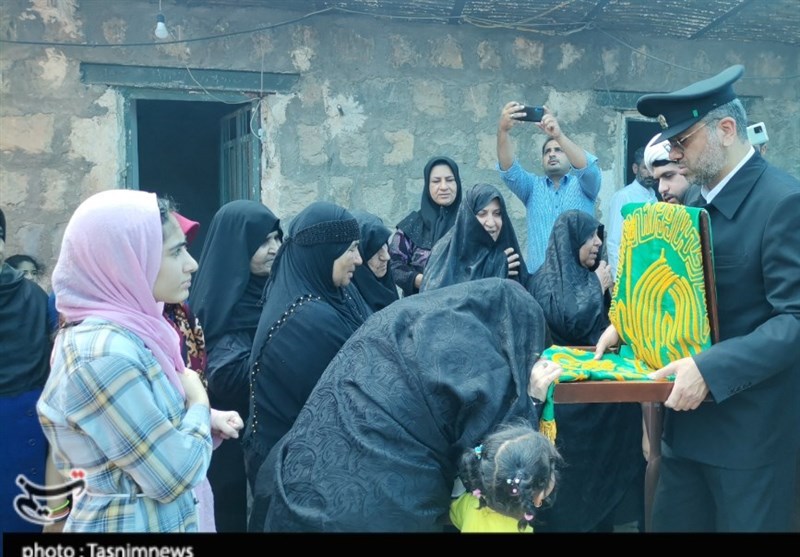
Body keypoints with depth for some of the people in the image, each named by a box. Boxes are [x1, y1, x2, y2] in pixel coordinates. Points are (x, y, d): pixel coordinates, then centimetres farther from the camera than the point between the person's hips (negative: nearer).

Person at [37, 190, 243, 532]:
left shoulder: (126, 329, 0)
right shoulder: (104, 353, -27)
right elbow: (175, 476, -24)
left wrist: (206, 420, -1)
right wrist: (199, 404, -10)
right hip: (135, 523, -8)